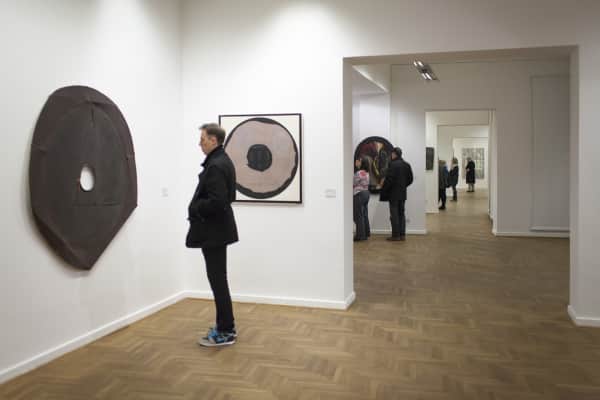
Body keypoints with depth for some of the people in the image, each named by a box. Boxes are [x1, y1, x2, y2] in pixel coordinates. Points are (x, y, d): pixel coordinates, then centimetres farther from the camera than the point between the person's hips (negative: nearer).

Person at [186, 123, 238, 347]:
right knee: (218, 279, 16)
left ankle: (225, 333, 7)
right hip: (217, 228, 11)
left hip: (213, 231, -11)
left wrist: (194, 208, -12)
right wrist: (199, 207, 11)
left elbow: (217, 201, -28)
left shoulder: (215, 166, -20)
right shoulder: (222, 160, 12)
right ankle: (225, 327, 25)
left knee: (217, 280, -3)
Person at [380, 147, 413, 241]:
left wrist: (383, 191, -8)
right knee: (401, 214, 12)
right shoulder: (406, 165, 7)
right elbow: (410, 179, 12)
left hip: (393, 194, -7)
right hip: (402, 194, 7)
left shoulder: (393, 164, -16)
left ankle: (395, 235, 1)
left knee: (394, 215, -2)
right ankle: (402, 234, 14)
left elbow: (389, 180, -18)